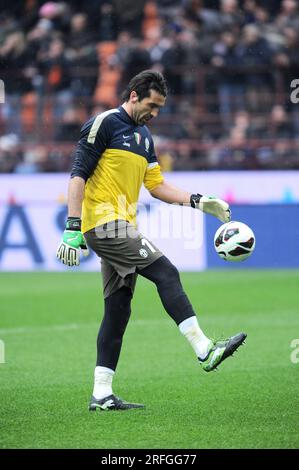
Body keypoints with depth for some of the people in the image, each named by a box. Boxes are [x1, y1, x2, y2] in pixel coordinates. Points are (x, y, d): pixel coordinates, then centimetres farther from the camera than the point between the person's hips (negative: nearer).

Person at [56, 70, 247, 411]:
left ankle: (101, 394, 8)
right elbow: (78, 175, -12)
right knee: (165, 273, -16)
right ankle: (205, 351, -18)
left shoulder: (143, 136, 20)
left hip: (120, 229, 9)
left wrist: (199, 202, 9)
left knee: (118, 309, 6)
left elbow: (157, 186, 22)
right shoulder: (104, 124, -6)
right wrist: (73, 227, -19)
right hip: (105, 222, -9)